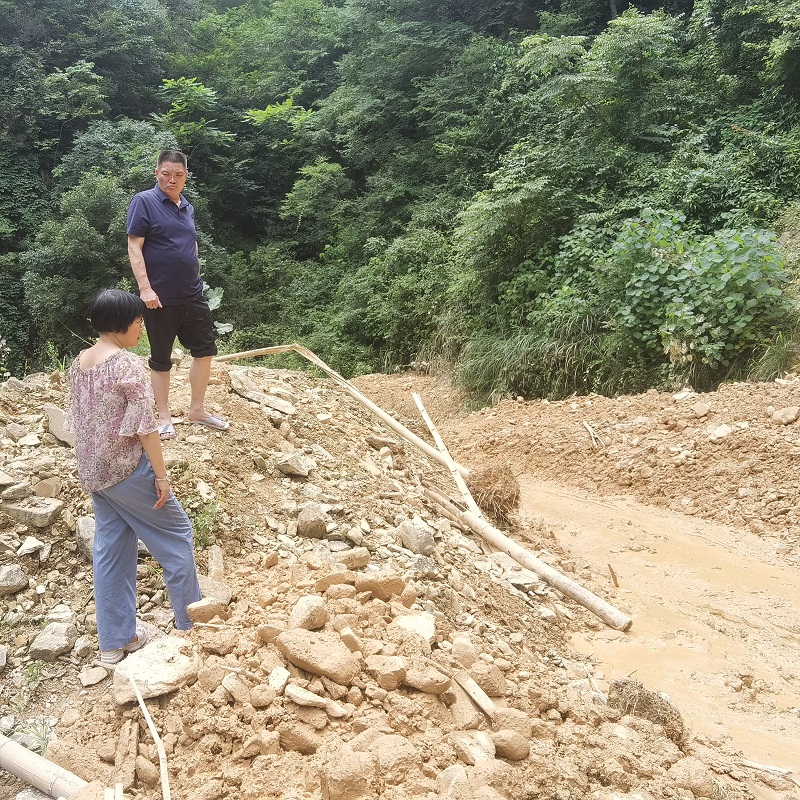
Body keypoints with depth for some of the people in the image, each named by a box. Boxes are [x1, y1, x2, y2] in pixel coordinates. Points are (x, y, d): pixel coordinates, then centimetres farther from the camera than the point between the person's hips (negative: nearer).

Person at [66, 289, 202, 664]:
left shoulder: (77, 363, 5)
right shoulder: (129, 365, -19)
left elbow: (78, 420, 12)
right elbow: (145, 427, -20)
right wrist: (161, 475, -13)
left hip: (91, 472, 8)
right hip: (127, 470, -8)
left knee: (110, 549, 13)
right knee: (175, 533, 9)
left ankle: (114, 641, 21)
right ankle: (191, 623, 20)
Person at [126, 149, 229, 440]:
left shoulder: (187, 207, 12)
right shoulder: (144, 202, -8)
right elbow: (134, 247, -13)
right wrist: (145, 288, -21)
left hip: (192, 295, 7)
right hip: (160, 298, -6)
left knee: (205, 350, 9)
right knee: (161, 359, 6)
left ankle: (197, 409, 24)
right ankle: (164, 418, 19)